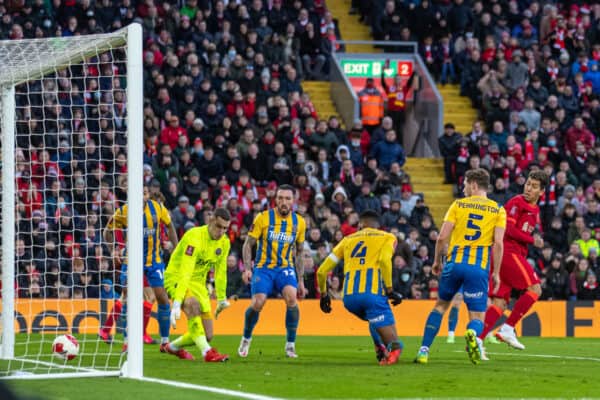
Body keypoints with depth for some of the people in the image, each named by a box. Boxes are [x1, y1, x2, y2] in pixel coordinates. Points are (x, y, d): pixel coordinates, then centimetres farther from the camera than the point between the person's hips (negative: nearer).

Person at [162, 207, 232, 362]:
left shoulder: (224, 242, -1)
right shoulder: (194, 237, -25)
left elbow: (221, 272, 13)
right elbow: (185, 273, -33)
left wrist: (221, 299, 18)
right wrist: (177, 303, -39)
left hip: (198, 283, 7)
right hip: (176, 278, -7)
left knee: (207, 336, 2)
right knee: (192, 303, -41)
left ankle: (173, 347, 31)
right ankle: (207, 352, -40)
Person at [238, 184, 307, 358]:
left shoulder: (299, 222, 4)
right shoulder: (263, 218, -6)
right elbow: (248, 244, -1)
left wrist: (300, 281, 13)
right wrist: (247, 268, -15)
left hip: (285, 268, 2)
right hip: (263, 267, -2)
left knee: (291, 298, -26)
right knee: (257, 303, -21)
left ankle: (290, 345, -13)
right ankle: (246, 339, 9)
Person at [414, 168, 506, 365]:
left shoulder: (458, 205, 7)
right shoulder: (498, 210, 7)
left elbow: (442, 237, 1)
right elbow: (498, 243, -3)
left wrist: (437, 261, 16)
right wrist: (496, 273, 3)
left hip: (455, 262, 1)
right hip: (479, 267, -1)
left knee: (441, 305, 22)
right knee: (477, 317, 3)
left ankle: (424, 350, 15)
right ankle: (472, 334, -35)